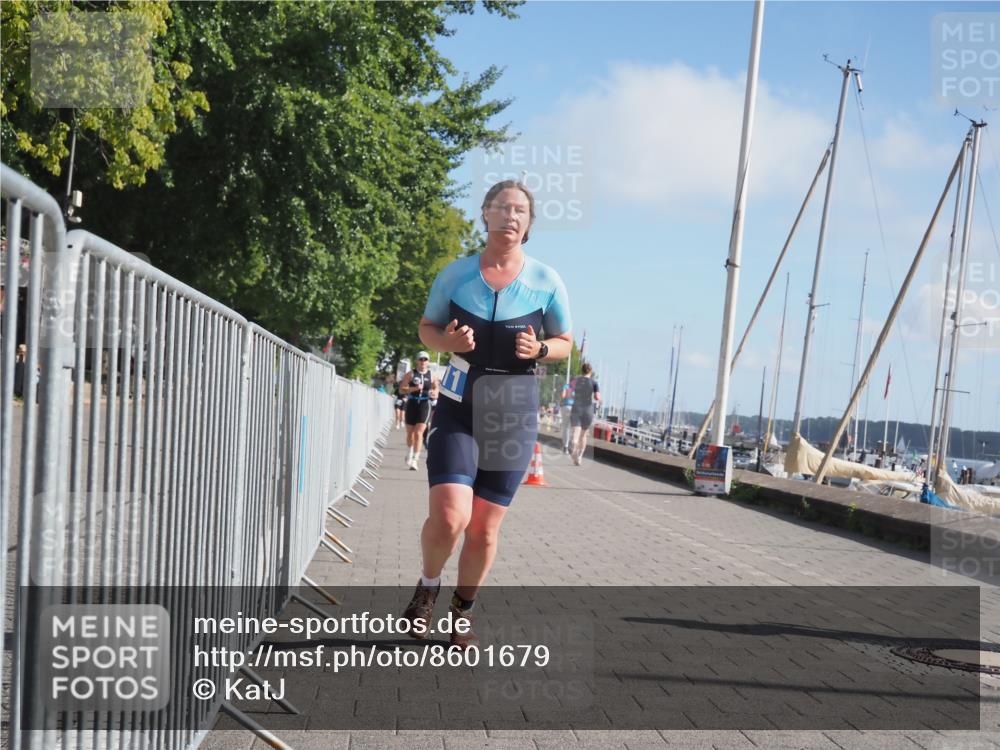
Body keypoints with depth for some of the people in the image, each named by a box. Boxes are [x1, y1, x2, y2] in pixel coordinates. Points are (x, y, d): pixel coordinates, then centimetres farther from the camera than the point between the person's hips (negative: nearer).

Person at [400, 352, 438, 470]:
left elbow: (436, 391, 9)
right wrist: (414, 388, -18)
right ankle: (410, 452, 41)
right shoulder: (410, 374, 2)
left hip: (425, 405, -1)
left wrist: (434, 393, -14)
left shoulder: (432, 376, 6)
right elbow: (401, 389, -4)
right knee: (410, 432, 12)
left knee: (418, 432, -12)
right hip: (412, 404, 1)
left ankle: (415, 459, -14)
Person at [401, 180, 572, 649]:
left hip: (514, 415, 1)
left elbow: (566, 343, 9)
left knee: (485, 529, 6)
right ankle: (428, 585, 14)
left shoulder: (545, 282, -1)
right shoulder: (455, 274, 0)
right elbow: (427, 327, 12)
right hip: (458, 410, -1)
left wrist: (540, 349, -14)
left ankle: (463, 612, 30)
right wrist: (448, 341, -11)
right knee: (449, 516, -17)